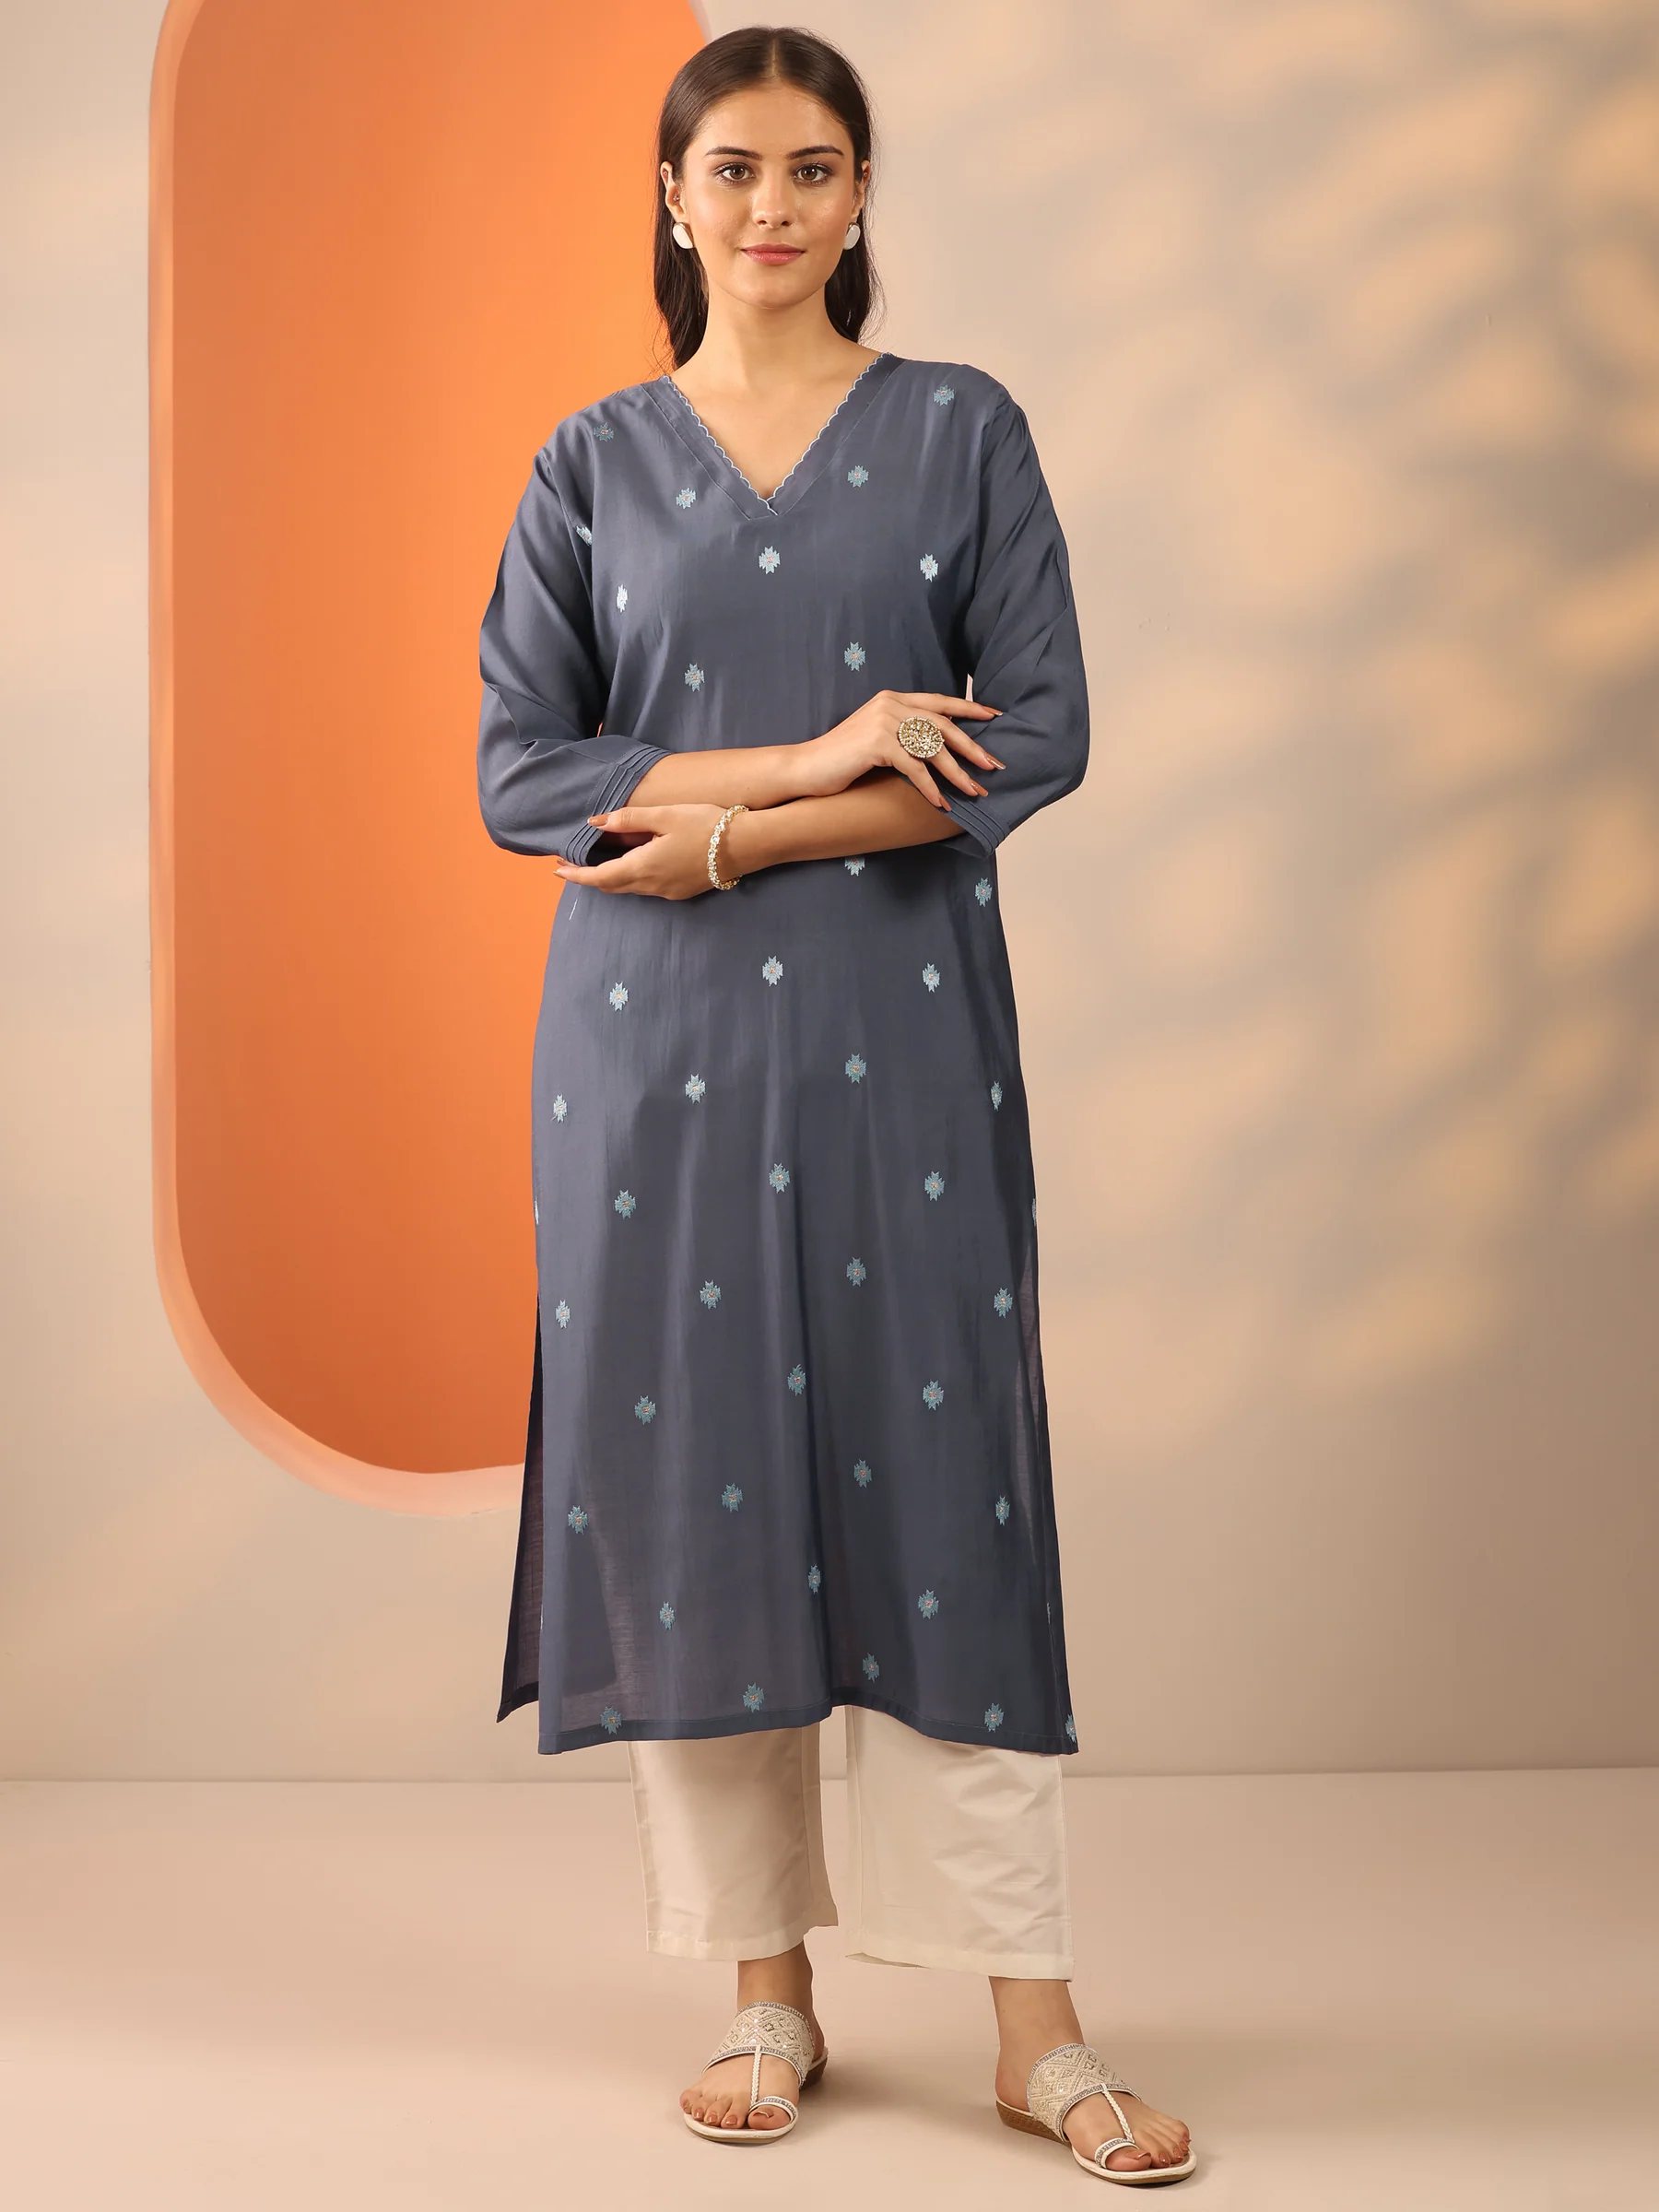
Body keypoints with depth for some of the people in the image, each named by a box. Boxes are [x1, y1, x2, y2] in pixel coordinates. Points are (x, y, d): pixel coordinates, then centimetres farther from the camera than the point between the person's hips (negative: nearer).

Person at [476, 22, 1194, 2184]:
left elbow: (1038, 738, -4)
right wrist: (818, 757, -12)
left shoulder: (964, 435, 5)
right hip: (657, 1036, 1)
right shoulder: (591, 464, 8)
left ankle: (1038, 2026, 5)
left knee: (941, 1487, -2)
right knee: (689, 1479, 2)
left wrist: (726, 833, -11)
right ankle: (770, 1994, 16)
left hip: (900, 1027, -1)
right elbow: (519, 769, -1)